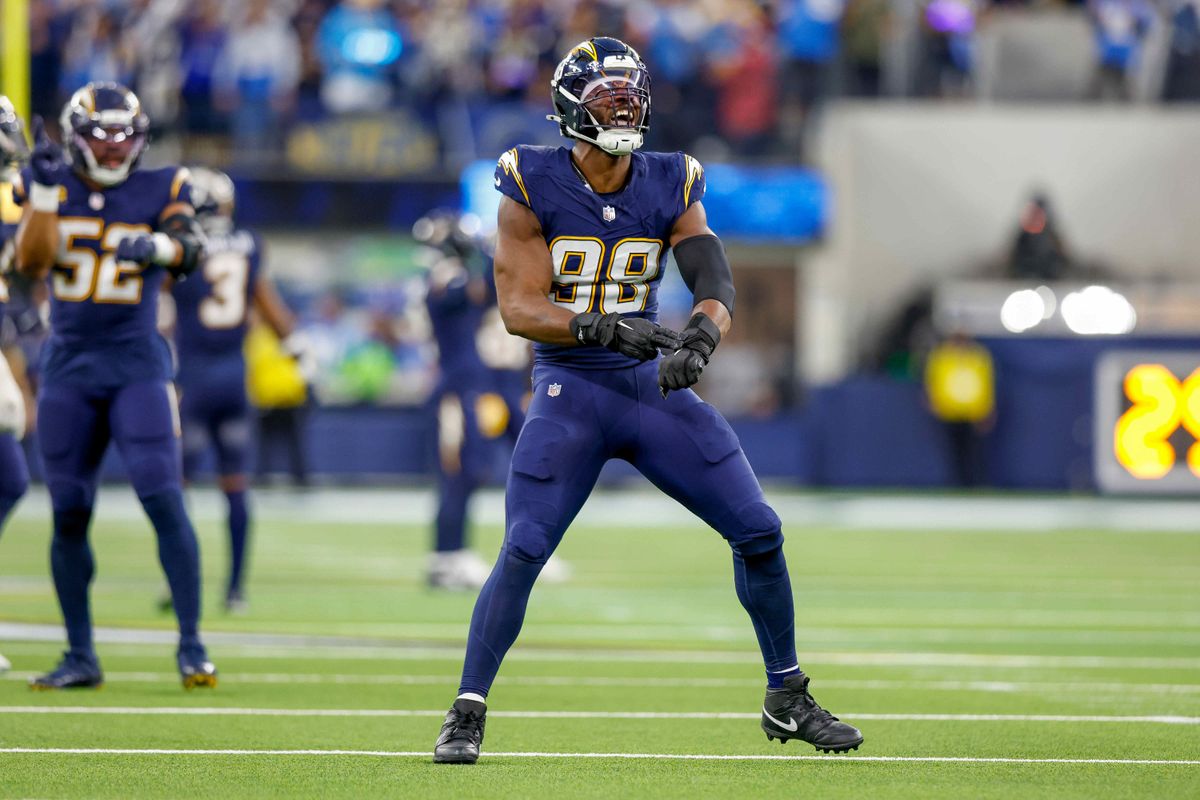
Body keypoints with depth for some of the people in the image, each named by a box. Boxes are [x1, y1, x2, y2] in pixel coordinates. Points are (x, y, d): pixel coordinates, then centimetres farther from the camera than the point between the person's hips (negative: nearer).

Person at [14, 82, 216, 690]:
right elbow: (31, 262, -9)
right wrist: (45, 189, -17)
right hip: (67, 366, 2)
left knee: (164, 501, -13)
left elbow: (189, 247, -17)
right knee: (68, 515, 4)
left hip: (137, 365, -2)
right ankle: (80, 657, 14)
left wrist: (158, 246, -38)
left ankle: (191, 646, -8)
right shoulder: (49, 187, 4)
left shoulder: (159, 189, 0)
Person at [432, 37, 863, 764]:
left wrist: (702, 337, -32)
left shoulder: (670, 186, 1)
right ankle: (467, 714, -3)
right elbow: (519, 307, -15)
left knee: (759, 532, 1)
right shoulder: (534, 187, -9)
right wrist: (600, 328, -31)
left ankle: (788, 701, 17)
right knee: (523, 552, -16)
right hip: (570, 391, -4)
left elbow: (715, 282, -10)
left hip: (653, 384, 4)